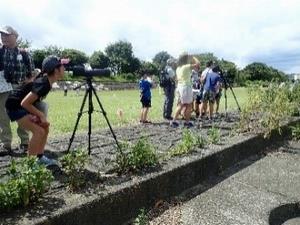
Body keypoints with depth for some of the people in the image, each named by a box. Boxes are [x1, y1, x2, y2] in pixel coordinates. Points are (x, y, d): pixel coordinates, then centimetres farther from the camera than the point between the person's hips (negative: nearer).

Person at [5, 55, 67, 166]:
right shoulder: (43, 84, -28)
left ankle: (40, 157, 13)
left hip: (24, 105, 9)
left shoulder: (45, 79, -3)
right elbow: (24, 103, -30)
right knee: (39, 131, -17)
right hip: (15, 107, -9)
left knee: (45, 126, 6)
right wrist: (41, 115, -20)